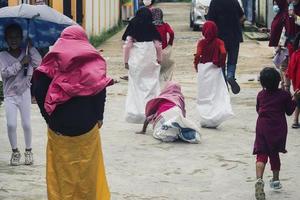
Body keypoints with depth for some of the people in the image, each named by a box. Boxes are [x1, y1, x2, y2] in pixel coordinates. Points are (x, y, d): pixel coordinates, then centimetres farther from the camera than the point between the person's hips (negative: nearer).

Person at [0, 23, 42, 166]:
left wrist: (31, 47, -12)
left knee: (26, 124, 0)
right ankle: (15, 151, 9)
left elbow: (38, 63, -14)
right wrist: (21, 63, -20)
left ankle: (28, 151, 19)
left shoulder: (27, 53, 2)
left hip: (24, 93, 1)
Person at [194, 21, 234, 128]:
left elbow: (198, 55, -15)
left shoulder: (201, 43, -5)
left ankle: (205, 120, 11)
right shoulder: (219, 42, -4)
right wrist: (221, 63, -2)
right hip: (215, 70, 0)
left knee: (204, 95, 8)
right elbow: (223, 53, -17)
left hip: (203, 68, 0)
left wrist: (196, 65, 1)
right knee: (216, 94, 7)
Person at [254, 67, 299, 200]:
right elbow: (289, 112, 4)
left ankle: (259, 179, -29)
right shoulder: (284, 95, -5)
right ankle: (275, 180, 30)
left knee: (262, 154, -6)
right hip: (278, 128, 0)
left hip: (262, 127, 0)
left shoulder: (261, 95, 2)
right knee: (274, 153, 19)